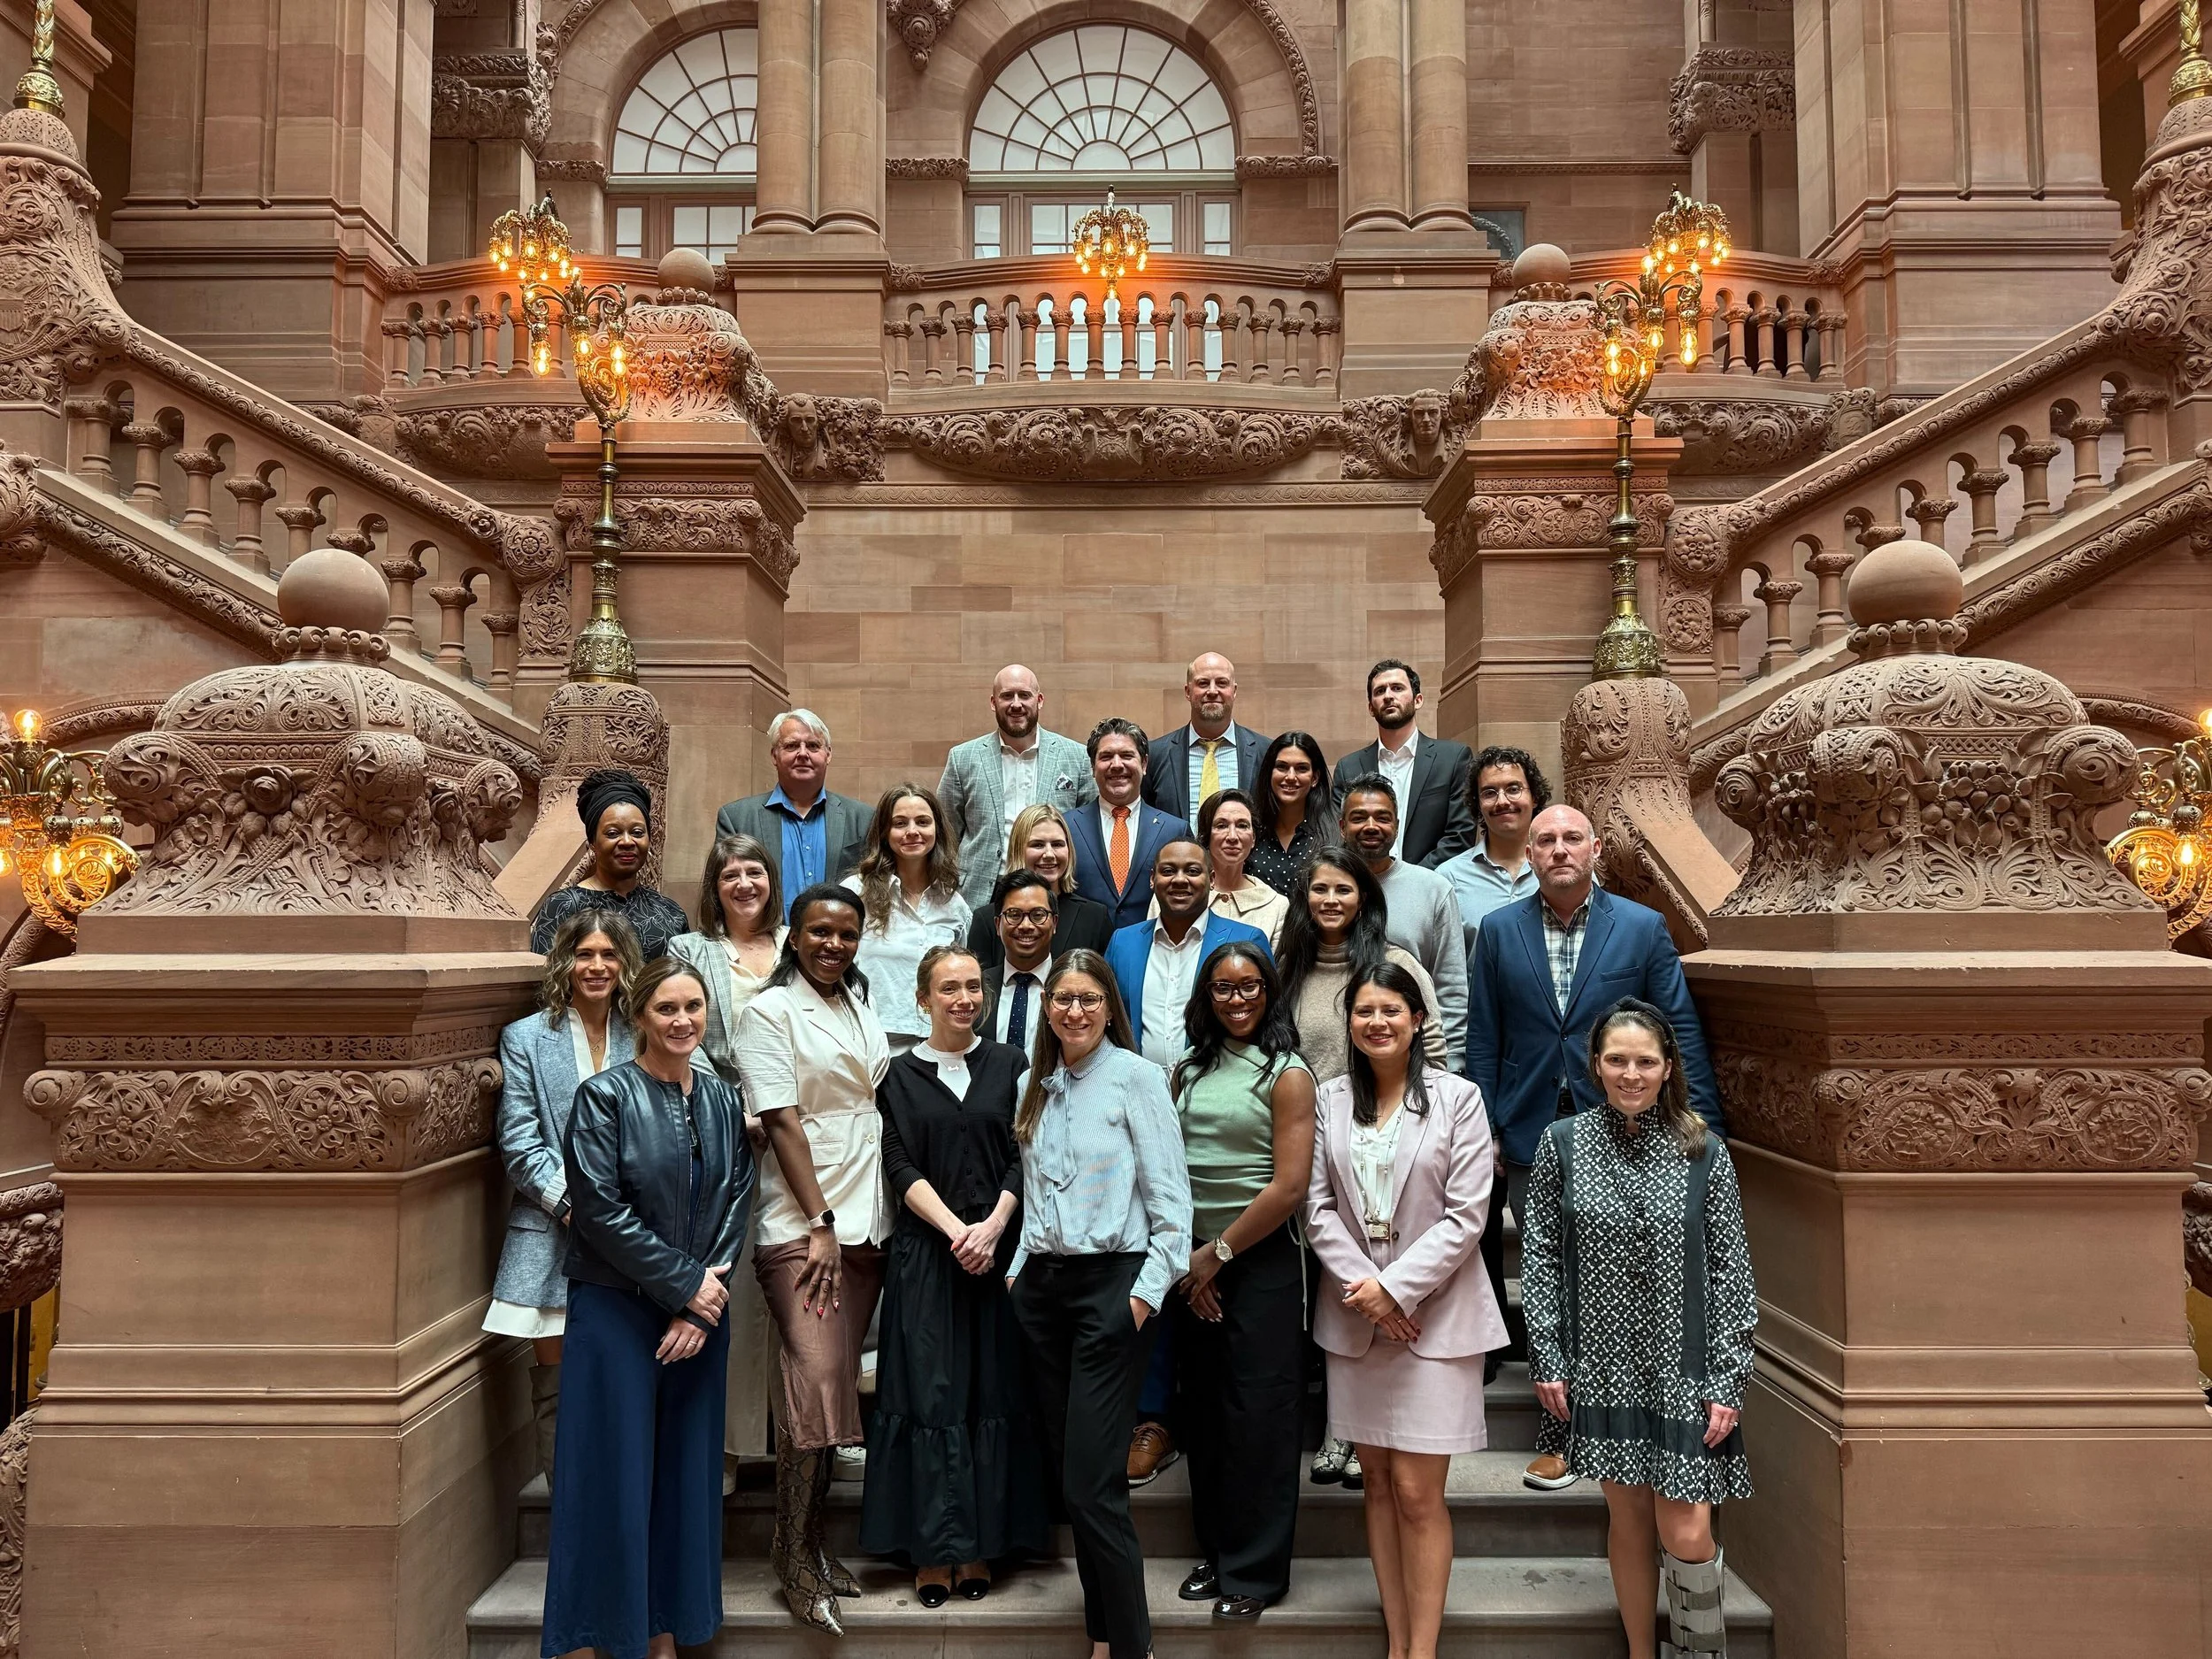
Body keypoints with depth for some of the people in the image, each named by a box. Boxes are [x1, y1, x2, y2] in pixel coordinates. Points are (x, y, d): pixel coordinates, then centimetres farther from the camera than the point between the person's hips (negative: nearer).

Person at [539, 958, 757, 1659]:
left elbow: (736, 1203, 4)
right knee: (616, 1470, 1)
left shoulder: (722, 1101, 7)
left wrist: (703, 1307, -6)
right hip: (616, 1309, -4)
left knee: (686, 1471, 10)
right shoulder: (606, 1096, -8)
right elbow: (600, 1210, -14)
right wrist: (686, 1283, -13)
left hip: (699, 1314, 5)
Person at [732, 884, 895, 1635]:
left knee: (836, 1381, 9)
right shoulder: (770, 1011, -5)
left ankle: (812, 1539, 20)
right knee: (817, 1378, -12)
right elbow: (782, 1122, -11)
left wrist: (854, 1222, 11)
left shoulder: (859, 1007, 14)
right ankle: (796, 1556, 1)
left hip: (866, 1222, 6)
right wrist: (820, 1224, -14)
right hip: (801, 1225, -6)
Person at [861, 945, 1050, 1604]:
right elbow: (900, 1166, -2)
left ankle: (980, 1548, 12)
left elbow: (1024, 1156, 2)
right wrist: (955, 1230, -14)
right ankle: (932, 1551, 7)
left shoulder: (1010, 1065, 7)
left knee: (993, 1393, 2)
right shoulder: (902, 1075, 5)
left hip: (1000, 1248, 1)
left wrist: (992, 1227, -12)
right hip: (926, 1252, -1)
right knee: (931, 1394, -1)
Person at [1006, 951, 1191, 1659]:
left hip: (1110, 1282, -6)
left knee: (1093, 1482, -8)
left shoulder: (1135, 1076, -6)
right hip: (1042, 1283, 6)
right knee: (1069, 1470, 10)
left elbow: (1170, 1195, -9)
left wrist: (1147, 1291, -13)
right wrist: (1018, 1267, 9)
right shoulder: (1034, 1085, 12)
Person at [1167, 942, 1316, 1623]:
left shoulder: (1287, 1076, -7)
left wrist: (1219, 1254, -8)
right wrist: (1185, 1256, -1)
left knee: (1258, 1418, 2)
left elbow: (1289, 1189, -12)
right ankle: (1217, 1552, 28)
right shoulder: (1188, 1070, 9)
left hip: (1261, 1262, -5)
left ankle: (1256, 1572, 15)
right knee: (1202, 1409, 12)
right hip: (1192, 1262, 5)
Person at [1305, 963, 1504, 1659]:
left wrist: (1395, 1286, -13)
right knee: (1377, 1481, 11)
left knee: (1417, 1491, -3)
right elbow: (1319, 1205, 2)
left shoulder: (1457, 1099, -5)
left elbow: (1466, 1216, -8)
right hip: (1355, 1313, 4)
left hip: (1433, 1314, -3)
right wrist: (1360, 1285, -10)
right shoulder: (1331, 1100, 4)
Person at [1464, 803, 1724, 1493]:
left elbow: (1682, 1033, 2)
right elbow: (1483, 1040, 6)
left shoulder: (1643, 928, 1)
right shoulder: (1499, 931, 5)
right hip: (1533, 1142, 1)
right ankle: (1559, 1436, 20)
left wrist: (1702, 1129, -4)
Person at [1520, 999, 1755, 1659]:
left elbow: (1730, 1270, -2)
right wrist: (1547, 1359, -2)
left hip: (1684, 1372, -1)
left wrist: (1728, 1379, -5)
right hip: (1602, 1369, 1)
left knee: (1685, 1533, -2)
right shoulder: (1562, 1144, -2)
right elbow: (1540, 1257, 1)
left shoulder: (1704, 1153, -4)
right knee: (1628, 1520, 12)